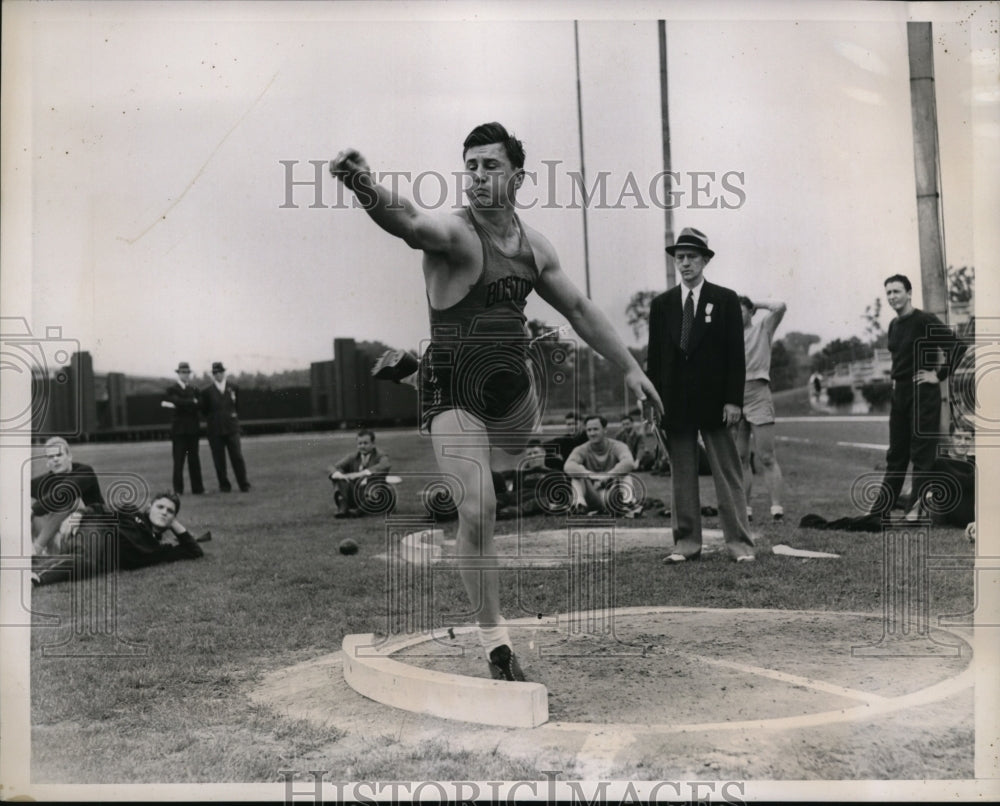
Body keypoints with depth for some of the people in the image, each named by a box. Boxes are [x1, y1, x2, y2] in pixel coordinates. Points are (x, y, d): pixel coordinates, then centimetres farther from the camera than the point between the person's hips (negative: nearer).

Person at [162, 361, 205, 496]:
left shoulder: (194, 389, 14)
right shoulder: (171, 389, 3)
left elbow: (199, 405, -3)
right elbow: (178, 402, -16)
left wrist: (179, 405, -10)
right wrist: (192, 402, -6)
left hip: (193, 429, 3)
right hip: (179, 428, -3)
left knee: (194, 459, 4)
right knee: (178, 460, -4)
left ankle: (197, 488, 6)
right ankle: (178, 489, -1)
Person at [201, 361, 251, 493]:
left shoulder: (233, 388, 8)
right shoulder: (207, 391, 3)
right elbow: (204, 410, 9)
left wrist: (233, 416, 11)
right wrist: (212, 420, 6)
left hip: (232, 428, 1)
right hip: (215, 430, 0)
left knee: (237, 457, -4)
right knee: (219, 460, 1)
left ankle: (244, 484, 0)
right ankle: (224, 485, 10)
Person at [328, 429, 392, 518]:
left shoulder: (380, 456, 2)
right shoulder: (352, 457, 13)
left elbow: (384, 466, -24)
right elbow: (330, 468, 3)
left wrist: (361, 474, -33)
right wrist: (339, 475, -22)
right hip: (353, 497, 4)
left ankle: (358, 510, -39)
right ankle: (343, 507, -35)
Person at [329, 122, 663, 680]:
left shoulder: (534, 246, 4)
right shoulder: (453, 234, -16)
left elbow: (579, 309, 14)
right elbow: (408, 220, -40)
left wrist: (630, 369, 15)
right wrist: (367, 188, -61)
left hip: (515, 391, 7)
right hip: (454, 397, -6)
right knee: (478, 511, -15)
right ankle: (495, 639, -1)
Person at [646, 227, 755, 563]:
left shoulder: (725, 300, 3)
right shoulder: (661, 304, 10)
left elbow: (736, 355, -1)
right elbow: (654, 357, 9)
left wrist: (733, 400, -8)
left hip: (714, 403, -2)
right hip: (674, 404, 2)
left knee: (728, 474, 1)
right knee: (681, 475, 6)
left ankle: (739, 542, 5)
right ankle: (687, 541, 12)